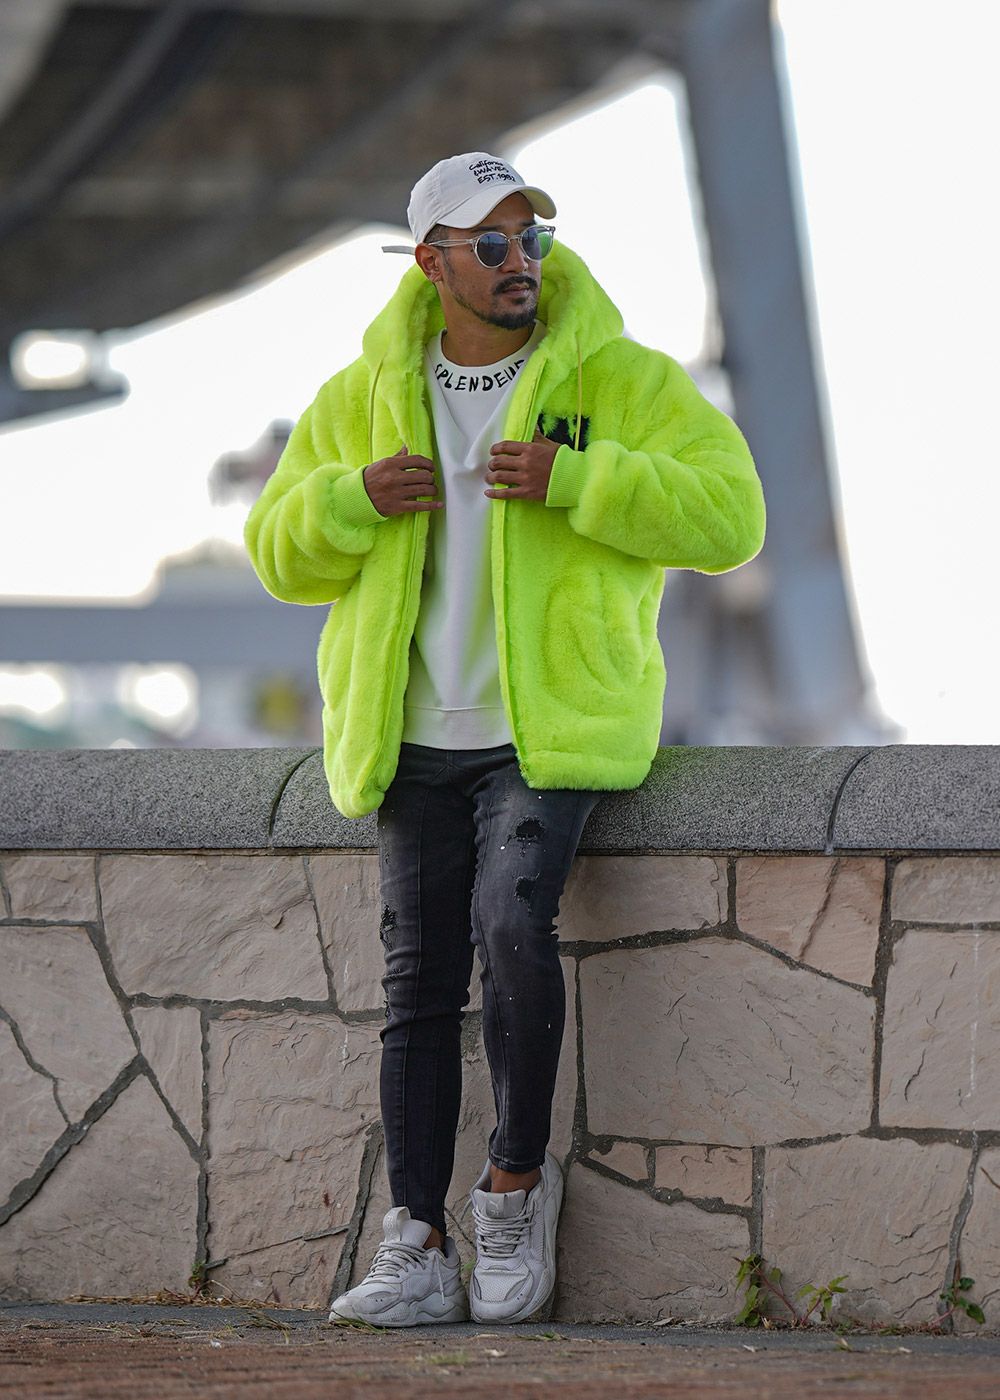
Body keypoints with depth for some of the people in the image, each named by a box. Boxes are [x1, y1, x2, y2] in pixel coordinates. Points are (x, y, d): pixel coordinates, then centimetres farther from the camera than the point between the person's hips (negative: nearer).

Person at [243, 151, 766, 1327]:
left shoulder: (623, 383, 0)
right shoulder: (361, 400, 10)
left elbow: (728, 516, -8)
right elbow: (279, 555, 13)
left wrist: (577, 479, -19)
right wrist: (349, 499, -9)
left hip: (555, 730, -4)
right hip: (414, 744, 4)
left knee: (512, 924, -24)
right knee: (418, 981, 0)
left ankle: (517, 1177, -3)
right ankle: (419, 1249, 2)